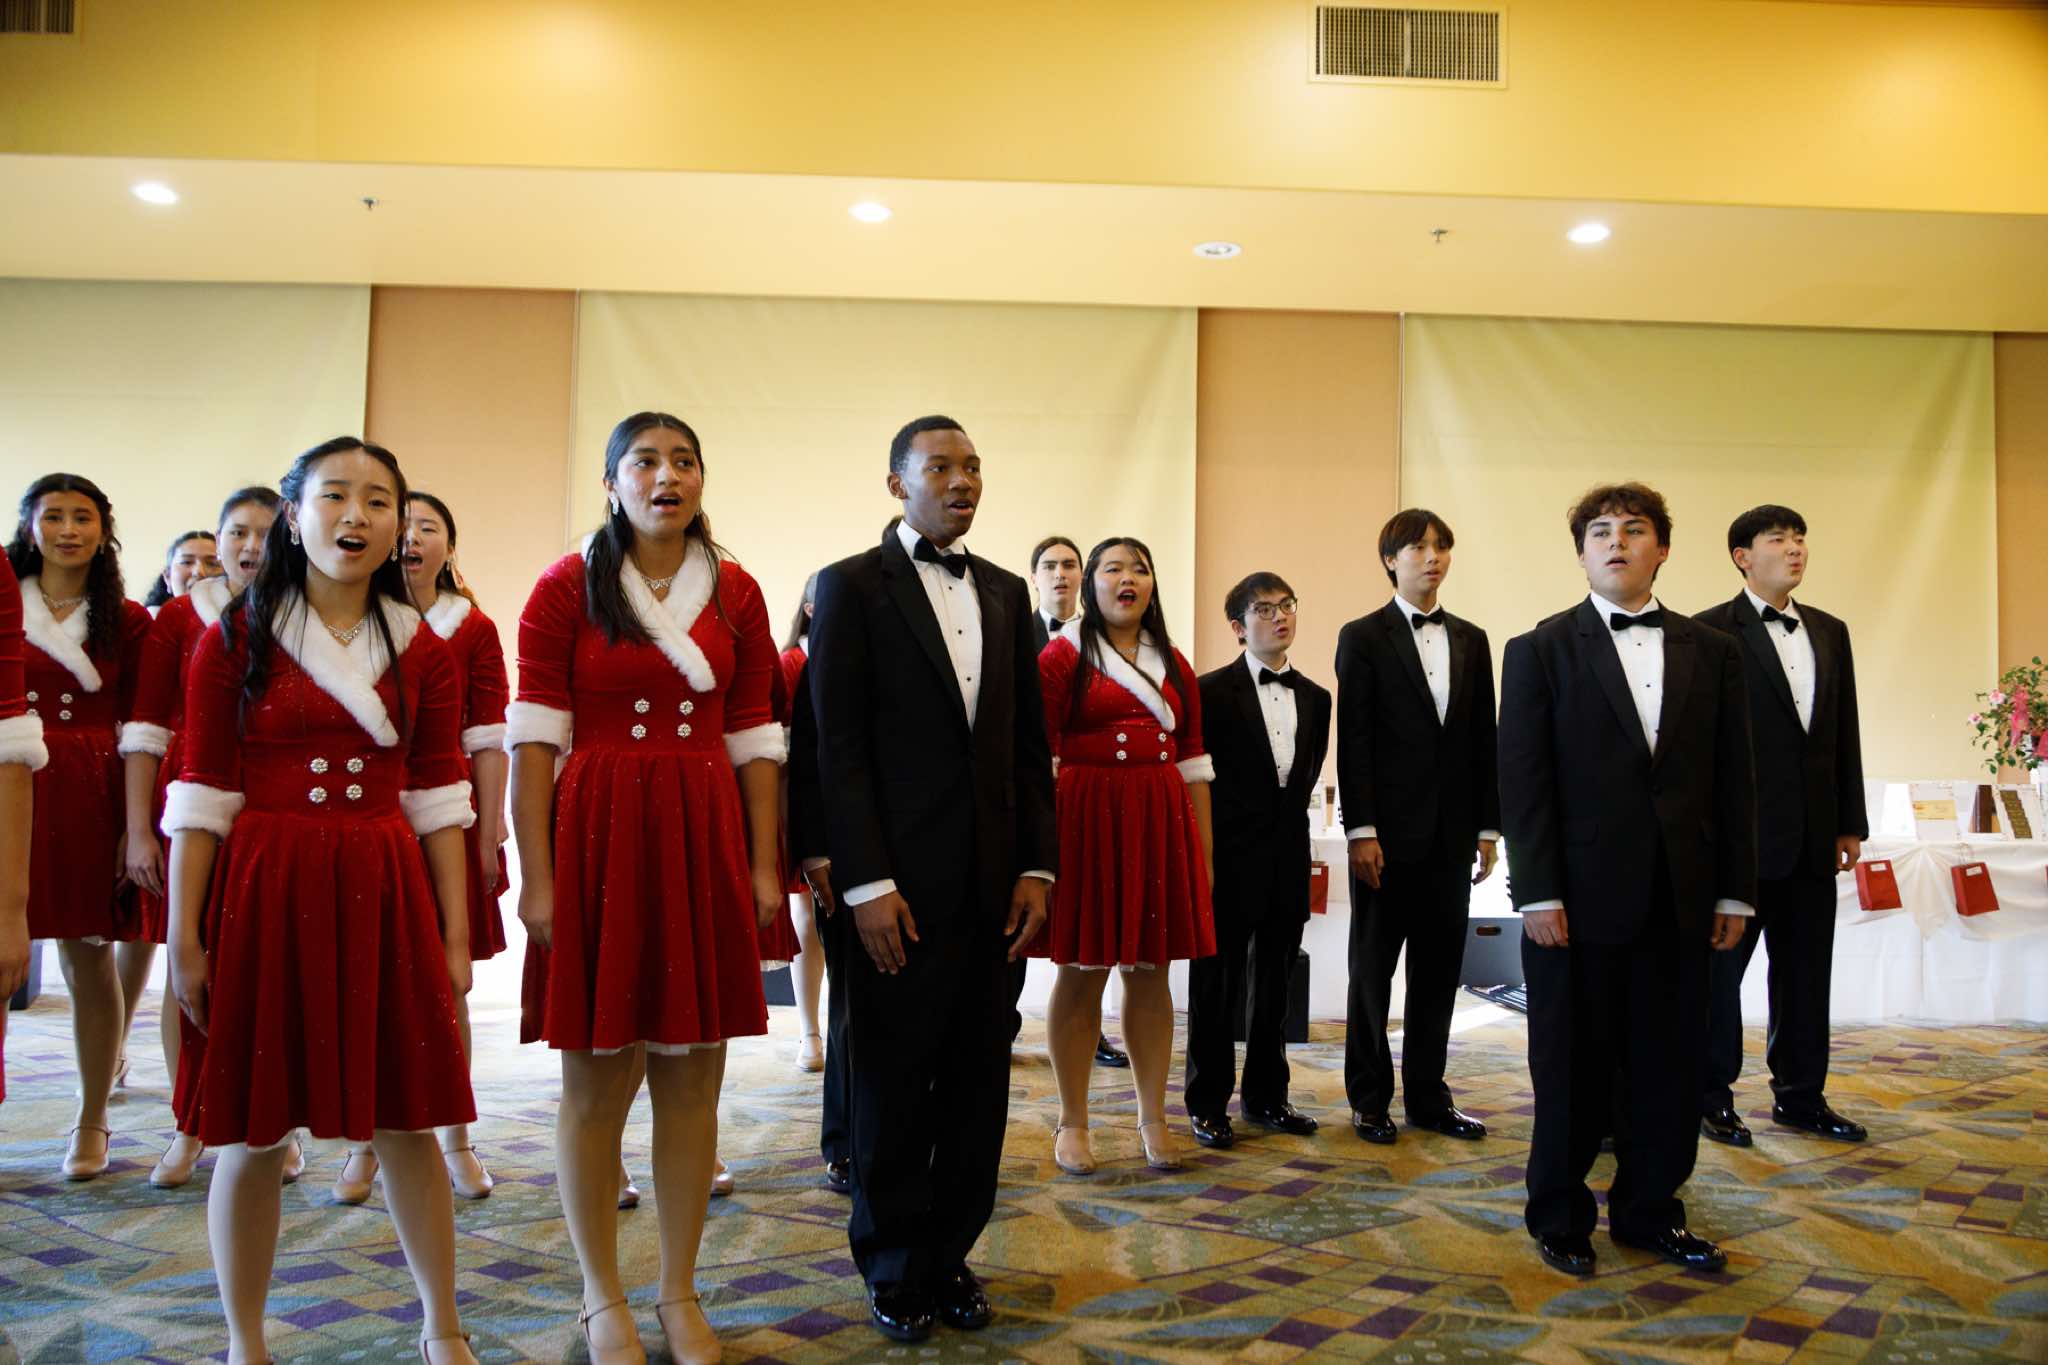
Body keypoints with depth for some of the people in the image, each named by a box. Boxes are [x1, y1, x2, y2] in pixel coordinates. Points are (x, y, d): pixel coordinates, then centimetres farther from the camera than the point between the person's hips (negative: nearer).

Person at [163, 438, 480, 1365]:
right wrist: (185, 940, -5)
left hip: (385, 896, 2)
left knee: (405, 1123, 8)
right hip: (264, 895, -1)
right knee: (254, 1132, 6)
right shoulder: (236, 638, 1)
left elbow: (437, 797, 6)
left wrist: (455, 933, 3)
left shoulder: (420, 650, 6)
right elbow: (201, 795, -1)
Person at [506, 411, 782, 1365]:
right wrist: (537, 878, -10)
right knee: (597, 1080, 5)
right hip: (598, 838, -2)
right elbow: (533, 738, -4)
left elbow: (754, 738, 7)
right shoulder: (566, 588, -1)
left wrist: (764, 866, 2)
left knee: (692, 1078, 8)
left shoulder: (735, 593, 7)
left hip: (705, 841, 3)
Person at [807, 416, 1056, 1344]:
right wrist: (865, 884, -14)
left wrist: (1036, 867, 4)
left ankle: (949, 1254, 27)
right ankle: (894, 1269, 25)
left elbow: (1030, 742, 12)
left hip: (990, 882, 5)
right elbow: (840, 747, -8)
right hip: (899, 882, -4)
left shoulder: (1005, 593, 13)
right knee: (893, 1085, 8)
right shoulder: (851, 586, -2)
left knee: (977, 1084, 10)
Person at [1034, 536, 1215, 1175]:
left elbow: (1192, 760, 13)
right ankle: (1072, 1123, 14)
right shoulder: (1064, 655, 1)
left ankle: (1153, 1118, 19)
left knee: (1151, 972, 8)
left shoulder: (1174, 666, 14)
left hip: (1160, 824, 4)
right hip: (1087, 819, -4)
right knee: (1081, 971, 2)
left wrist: (1204, 849, 9)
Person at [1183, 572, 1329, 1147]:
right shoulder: (1212, 691, -6)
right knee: (1217, 986, 3)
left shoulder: (1315, 697, 11)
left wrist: (1288, 819, 7)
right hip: (1231, 858, -5)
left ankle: (1266, 1095, 26)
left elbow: (1309, 771, 17)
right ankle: (1208, 1104, 14)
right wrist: (1203, 854, -6)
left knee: (1274, 985, 13)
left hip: (1288, 858, 5)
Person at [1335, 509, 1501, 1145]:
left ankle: (1428, 1097, 20)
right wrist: (1361, 831, -14)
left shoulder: (1471, 640, 12)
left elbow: (1483, 740, 11)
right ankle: (1369, 1099, 16)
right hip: (1389, 832, -4)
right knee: (1373, 969, 6)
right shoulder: (1363, 637, -2)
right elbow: (1353, 740, -7)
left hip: (1451, 834, 4)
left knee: (1438, 971, 10)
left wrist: (1488, 828, 7)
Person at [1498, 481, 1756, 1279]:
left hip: (1679, 900, 3)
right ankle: (1559, 1217, 23)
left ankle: (1649, 1211, 28)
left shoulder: (1712, 653, 9)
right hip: (1579, 896, -3)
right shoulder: (1541, 651, 0)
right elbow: (1523, 782, -6)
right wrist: (1537, 893, -12)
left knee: (1669, 1064, 11)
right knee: (1572, 1066, 8)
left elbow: (1734, 780, 9)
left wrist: (1736, 891, 4)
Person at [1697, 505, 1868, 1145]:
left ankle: (1801, 1096, 25)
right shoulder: (1710, 632, -7)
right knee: (1720, 967, 5)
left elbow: (1846, 733, 14)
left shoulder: (1830, 631, 13)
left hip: (1812, 837, 6)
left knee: (1806, 970, 13)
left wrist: (1851, 823, 11)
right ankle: (1712, 1097, 16)